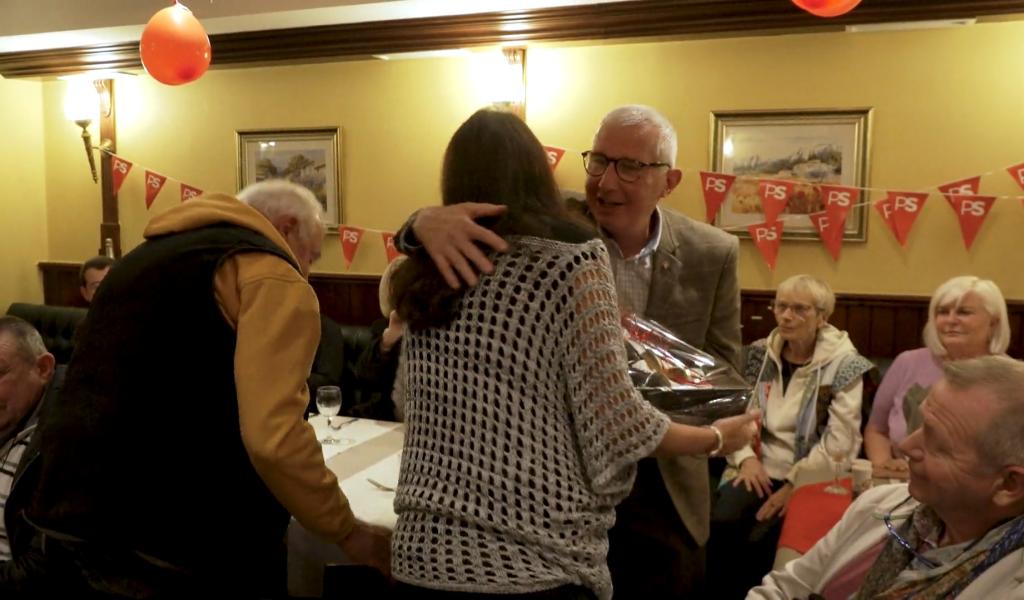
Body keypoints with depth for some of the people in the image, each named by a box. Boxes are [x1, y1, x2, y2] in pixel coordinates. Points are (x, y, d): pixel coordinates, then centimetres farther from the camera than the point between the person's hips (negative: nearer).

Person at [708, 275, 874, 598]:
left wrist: (794, 484, -18)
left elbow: (840, 440, -12)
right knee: (721, 524, -26)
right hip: (759, 467, 4)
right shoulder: (760, 354, 10)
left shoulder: (843, 364, -5)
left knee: (760, 540, -27)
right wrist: (746, 458, -10)